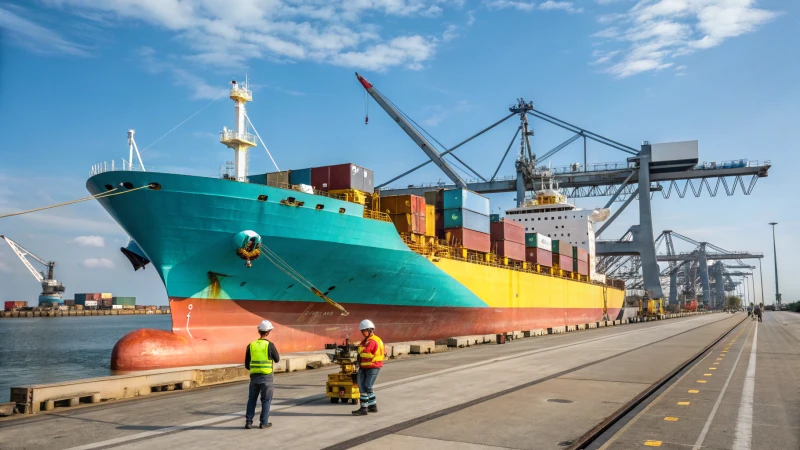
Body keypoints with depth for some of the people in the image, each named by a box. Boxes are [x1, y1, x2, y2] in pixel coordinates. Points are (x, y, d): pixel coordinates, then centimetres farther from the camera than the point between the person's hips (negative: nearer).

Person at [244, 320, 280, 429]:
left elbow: (247, 364, 8)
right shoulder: (270, 345, -11)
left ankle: (248, 421, 12)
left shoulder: (251, 345, 1)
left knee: (252, 399, 16)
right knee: (266, 400, 9)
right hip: (266, 377, -3)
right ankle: (263, 422, 11)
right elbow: (277, 359, 2)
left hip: (254, 376, 3)